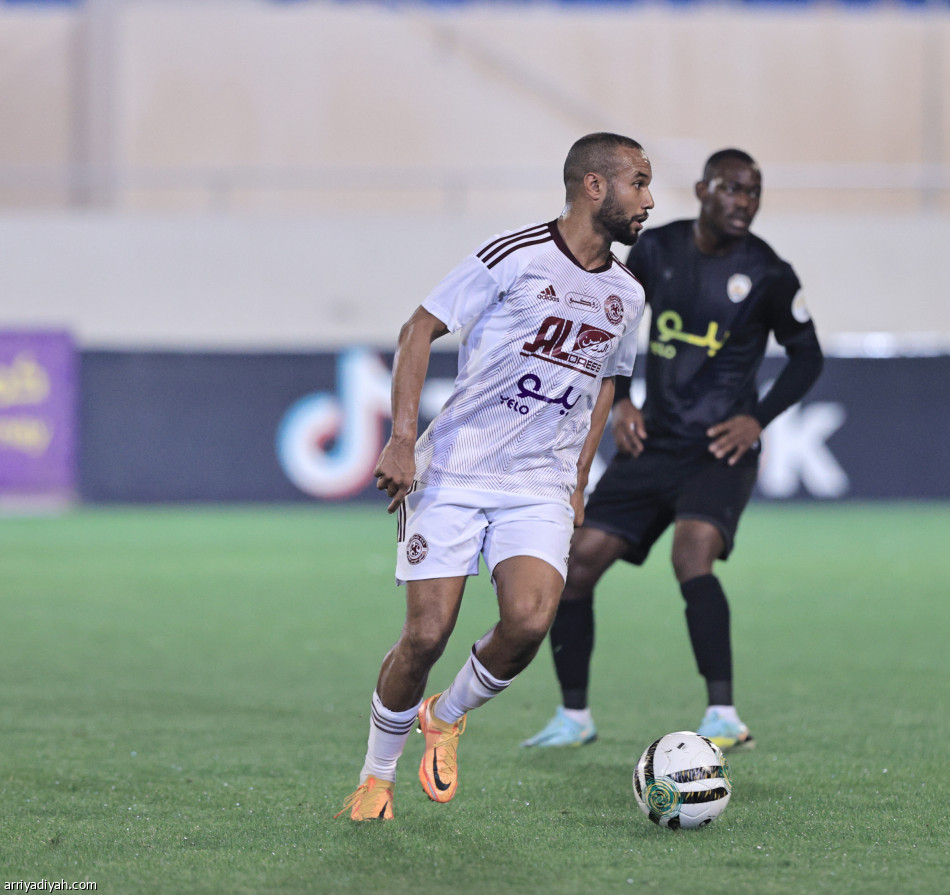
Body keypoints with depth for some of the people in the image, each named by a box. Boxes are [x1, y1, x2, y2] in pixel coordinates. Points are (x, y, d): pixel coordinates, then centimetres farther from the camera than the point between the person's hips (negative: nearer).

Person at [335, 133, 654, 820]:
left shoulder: (626, 295, 10)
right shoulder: (513, 257, -9)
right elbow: (419, 331, -5)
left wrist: (579, 480, 19)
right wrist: (403, 439, -14)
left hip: (541, 489, 4)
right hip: (452, 473, -4)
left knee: (529, 623, -21)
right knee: (427, 636, -8)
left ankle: (447, 717, 8)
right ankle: (376, 777, 16)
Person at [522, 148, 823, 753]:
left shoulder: (767, 274, -8)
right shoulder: (657, 249, 2)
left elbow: (807, 356, 2)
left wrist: (758, 418, -11)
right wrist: (621, 401, 4)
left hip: (720, 450, -5)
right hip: (653, 445, 5)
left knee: (692, 556, -30)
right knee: (576, 563, 1)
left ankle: (725, 719, -29)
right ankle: (575, 717, 18)